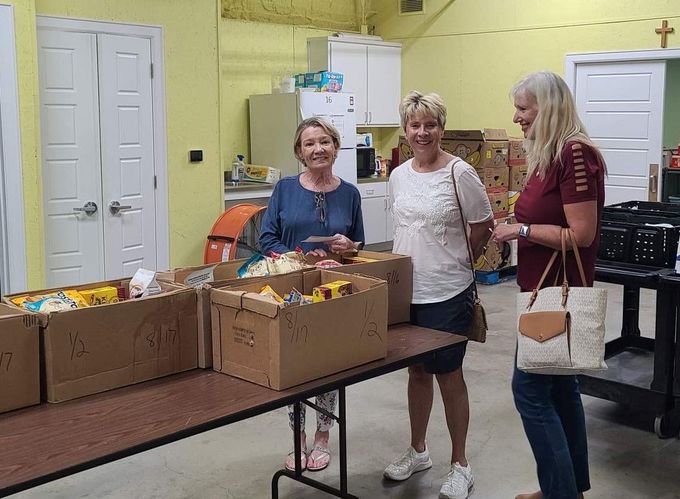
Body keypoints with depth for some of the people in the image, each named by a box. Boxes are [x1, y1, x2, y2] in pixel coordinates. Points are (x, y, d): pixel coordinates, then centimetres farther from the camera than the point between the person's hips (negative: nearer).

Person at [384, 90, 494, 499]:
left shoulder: (460, 173, -12)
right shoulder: (399, 176, 7)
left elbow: (484, 228, -5)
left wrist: (456, 262, 2)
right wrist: (402, 266, 13)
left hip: (447, 294, -6)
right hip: (405, 291, 6)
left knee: (448, 374, 3)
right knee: (417, 371, 17)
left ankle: (460, 465, 19)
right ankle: (418, 451, 34)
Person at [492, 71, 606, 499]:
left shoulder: (576, 154, -19)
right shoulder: (548, 156, 10)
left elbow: (582, 234, -22)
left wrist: (522, 229, -16)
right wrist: (516, 229, 7)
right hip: (546, 289, 10)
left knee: (531, 390, -4)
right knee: (560, 387, 17)